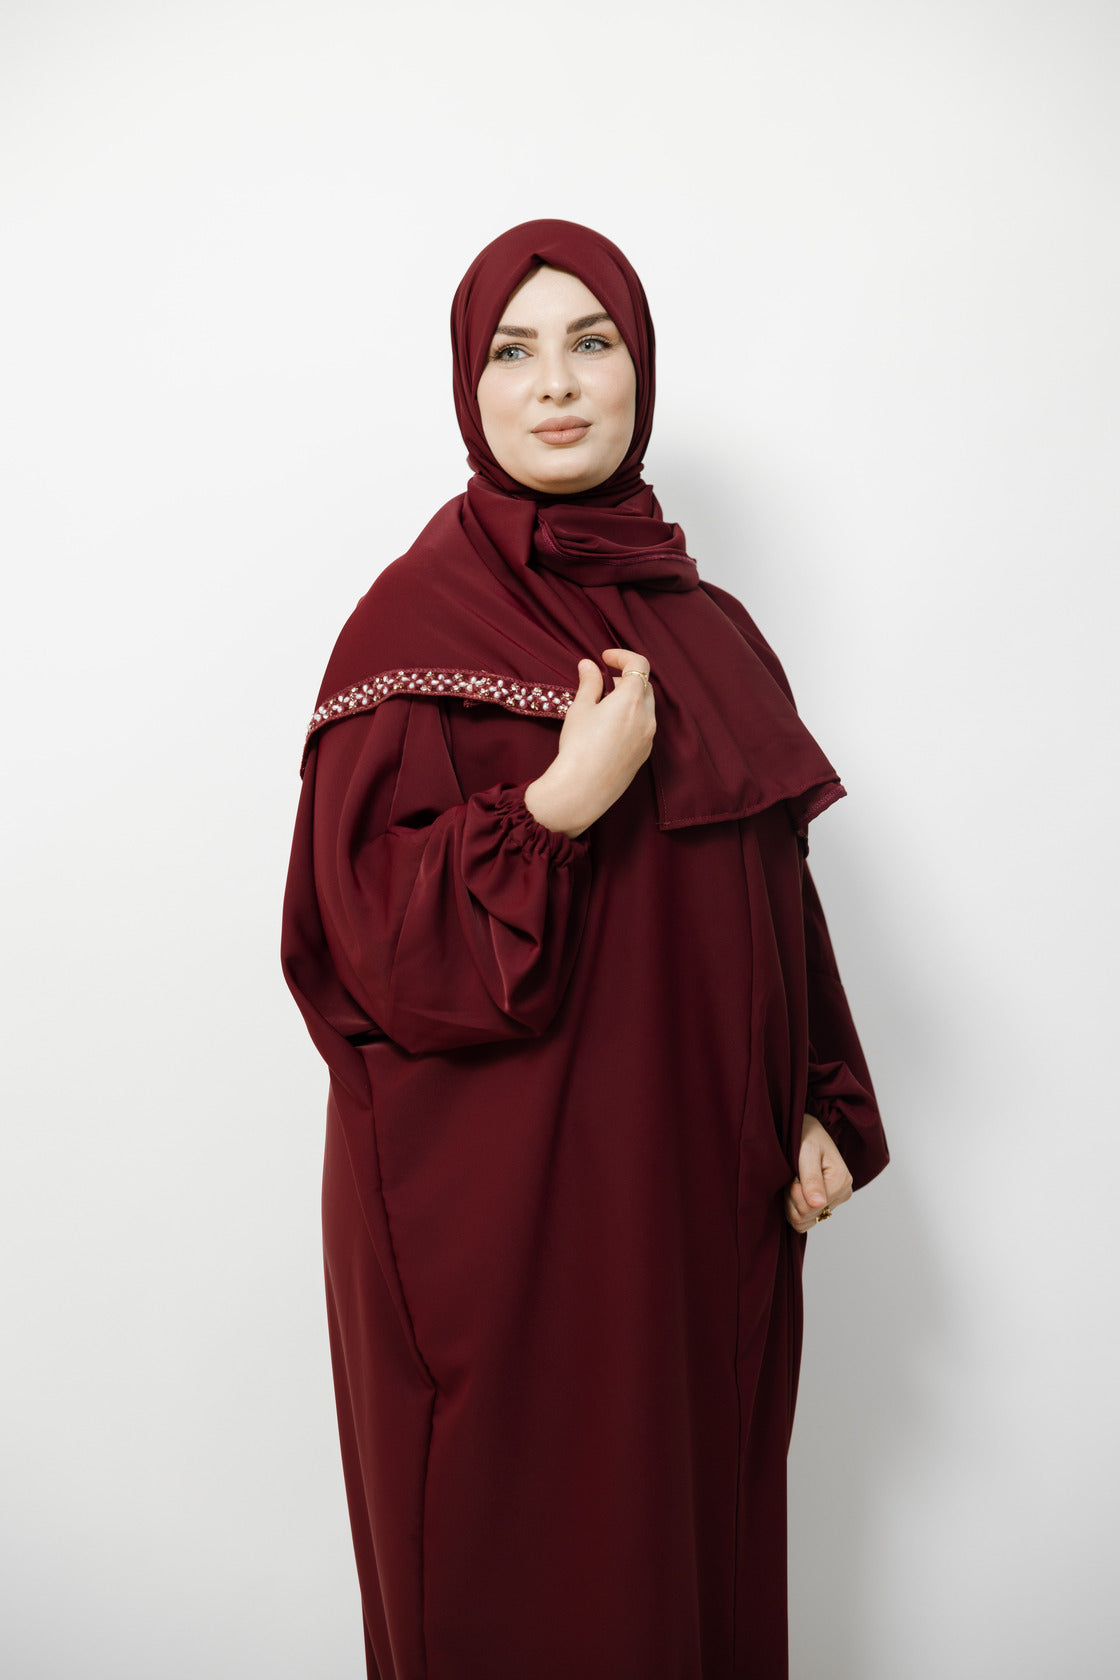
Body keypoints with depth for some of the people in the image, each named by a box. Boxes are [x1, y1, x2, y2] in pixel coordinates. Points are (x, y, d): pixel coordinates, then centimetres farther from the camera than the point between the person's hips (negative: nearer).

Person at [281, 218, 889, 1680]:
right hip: (498, 1195, -5)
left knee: (697, 1524, 17)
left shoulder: (707, 628, 8)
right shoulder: (417, 619, -8)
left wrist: (821, 1113, 6)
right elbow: (366, 925, -15)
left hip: (701, 1189, 5)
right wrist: (561, 806, -25)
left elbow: (776, 895, 12)